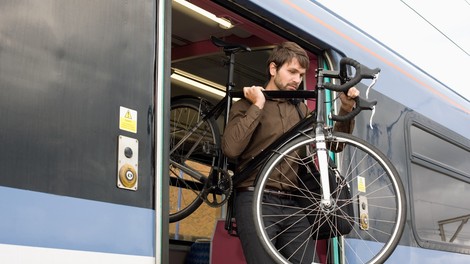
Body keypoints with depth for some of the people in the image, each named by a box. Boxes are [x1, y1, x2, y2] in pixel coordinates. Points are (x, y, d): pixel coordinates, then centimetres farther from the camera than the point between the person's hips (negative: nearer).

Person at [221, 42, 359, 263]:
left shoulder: (301, 109, 19)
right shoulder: (246, 105, 5)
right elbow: (231, 148, -12)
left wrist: (346, 111, 2)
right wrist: (257, 107, -9)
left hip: (292, 203, 5)